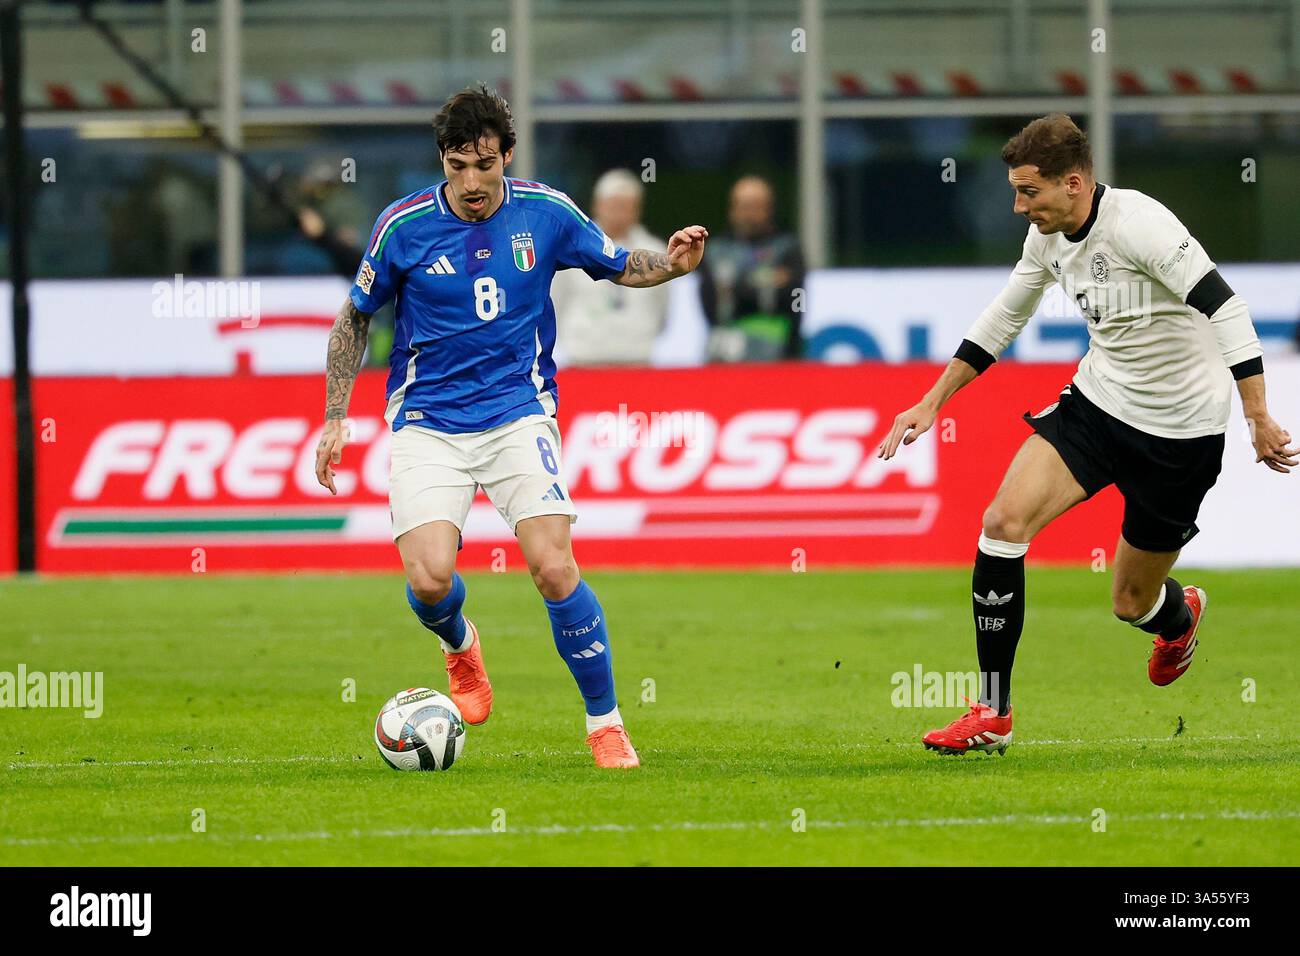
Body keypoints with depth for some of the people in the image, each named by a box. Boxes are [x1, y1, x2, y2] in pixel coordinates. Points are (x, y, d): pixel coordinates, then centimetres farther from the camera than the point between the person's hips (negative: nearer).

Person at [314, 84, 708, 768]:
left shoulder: (546, 213, -3)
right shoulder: (405, 225, -6)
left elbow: (619, 266, 13)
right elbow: (355, 318, 7)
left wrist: (672, 264, -9)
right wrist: (335, 419, 4)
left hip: (518, 413, 0)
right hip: (427, 425, 0)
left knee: (553, 568, -17)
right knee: (430, 579, -18)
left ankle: (605, 721, 0)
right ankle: (460, 645, 20)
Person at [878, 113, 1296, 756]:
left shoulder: (1138, 224, -24)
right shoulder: (1048, 236, 0)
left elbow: (1224, 310, -26)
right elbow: (1002, 320, 17)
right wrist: (932, 402, 16)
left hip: (1180, 433, -6)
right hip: (1097, 402, 6)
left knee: (1132, 603, 5)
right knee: (1005, 519, -17)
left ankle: (1180, 616, 47)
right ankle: (992, 714, -10)